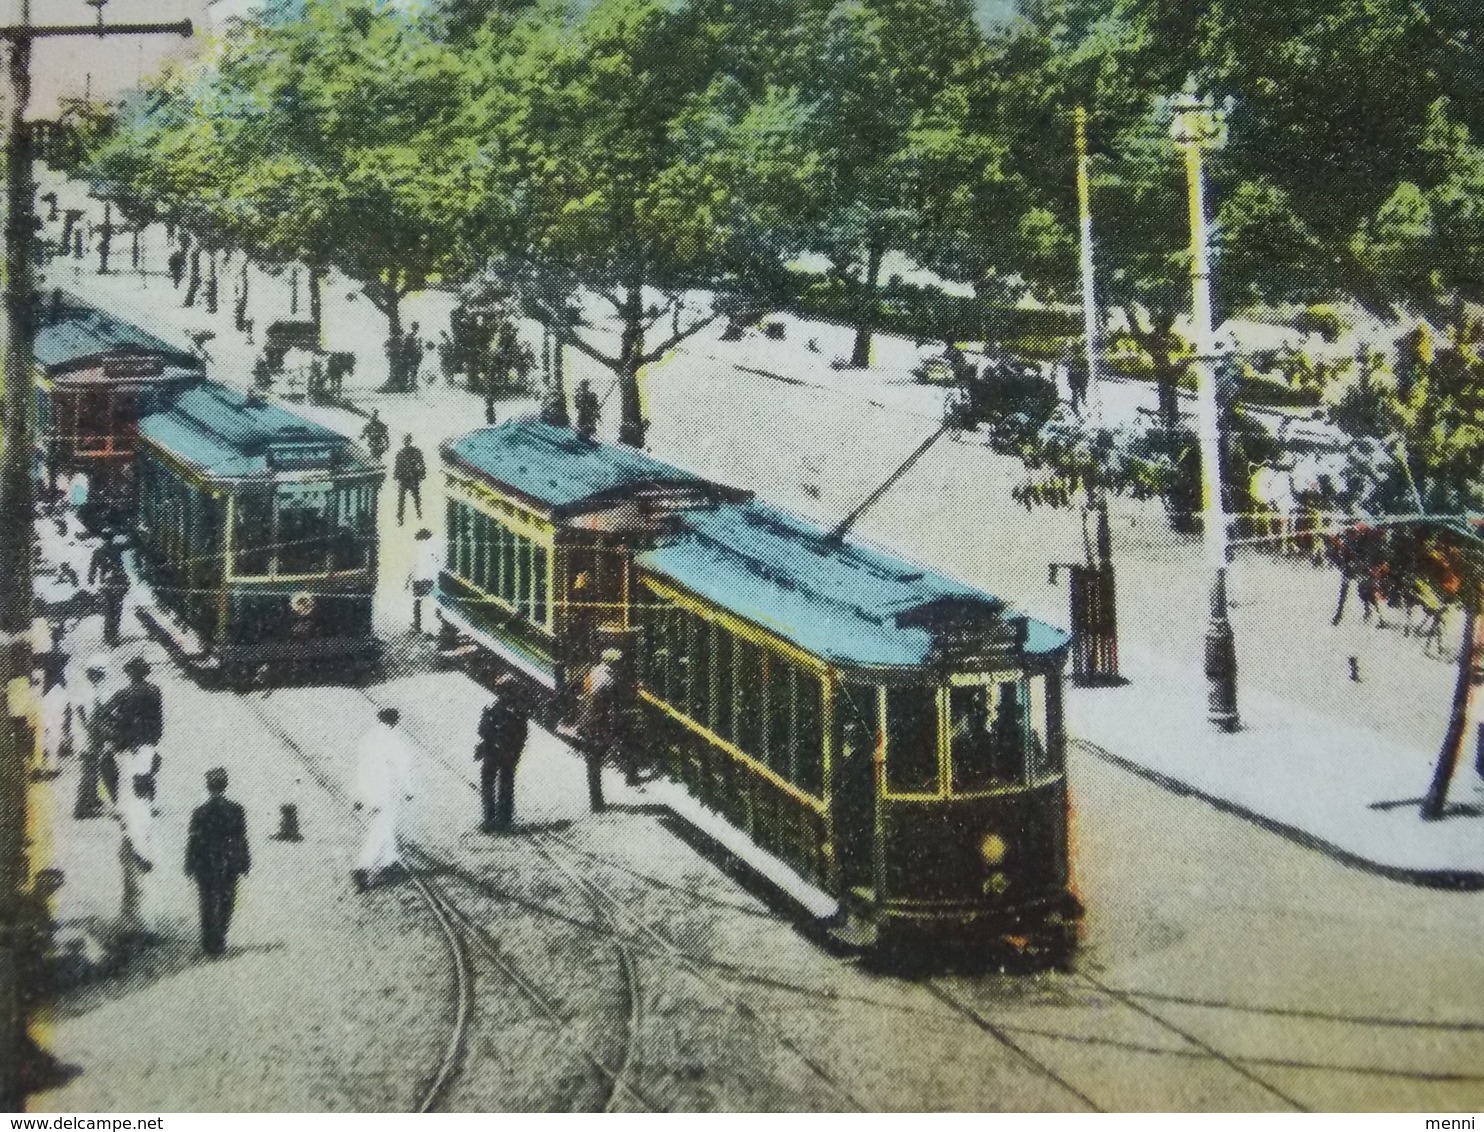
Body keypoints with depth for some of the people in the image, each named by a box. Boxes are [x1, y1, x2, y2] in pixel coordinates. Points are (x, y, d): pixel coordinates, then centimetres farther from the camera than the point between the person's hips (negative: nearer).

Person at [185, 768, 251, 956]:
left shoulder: (201, 811, -8)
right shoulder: (235, 810, -5)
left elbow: (193, 840, -5)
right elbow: (242, 841, -1)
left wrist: (190, 866, 1)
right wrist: (244, 864, 7)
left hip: (205, 866, -1)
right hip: (228, 867, 1)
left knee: (208, 906, 9)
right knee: (224, 905, 10)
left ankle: (210, 943, 9)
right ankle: (219, 943, 10)